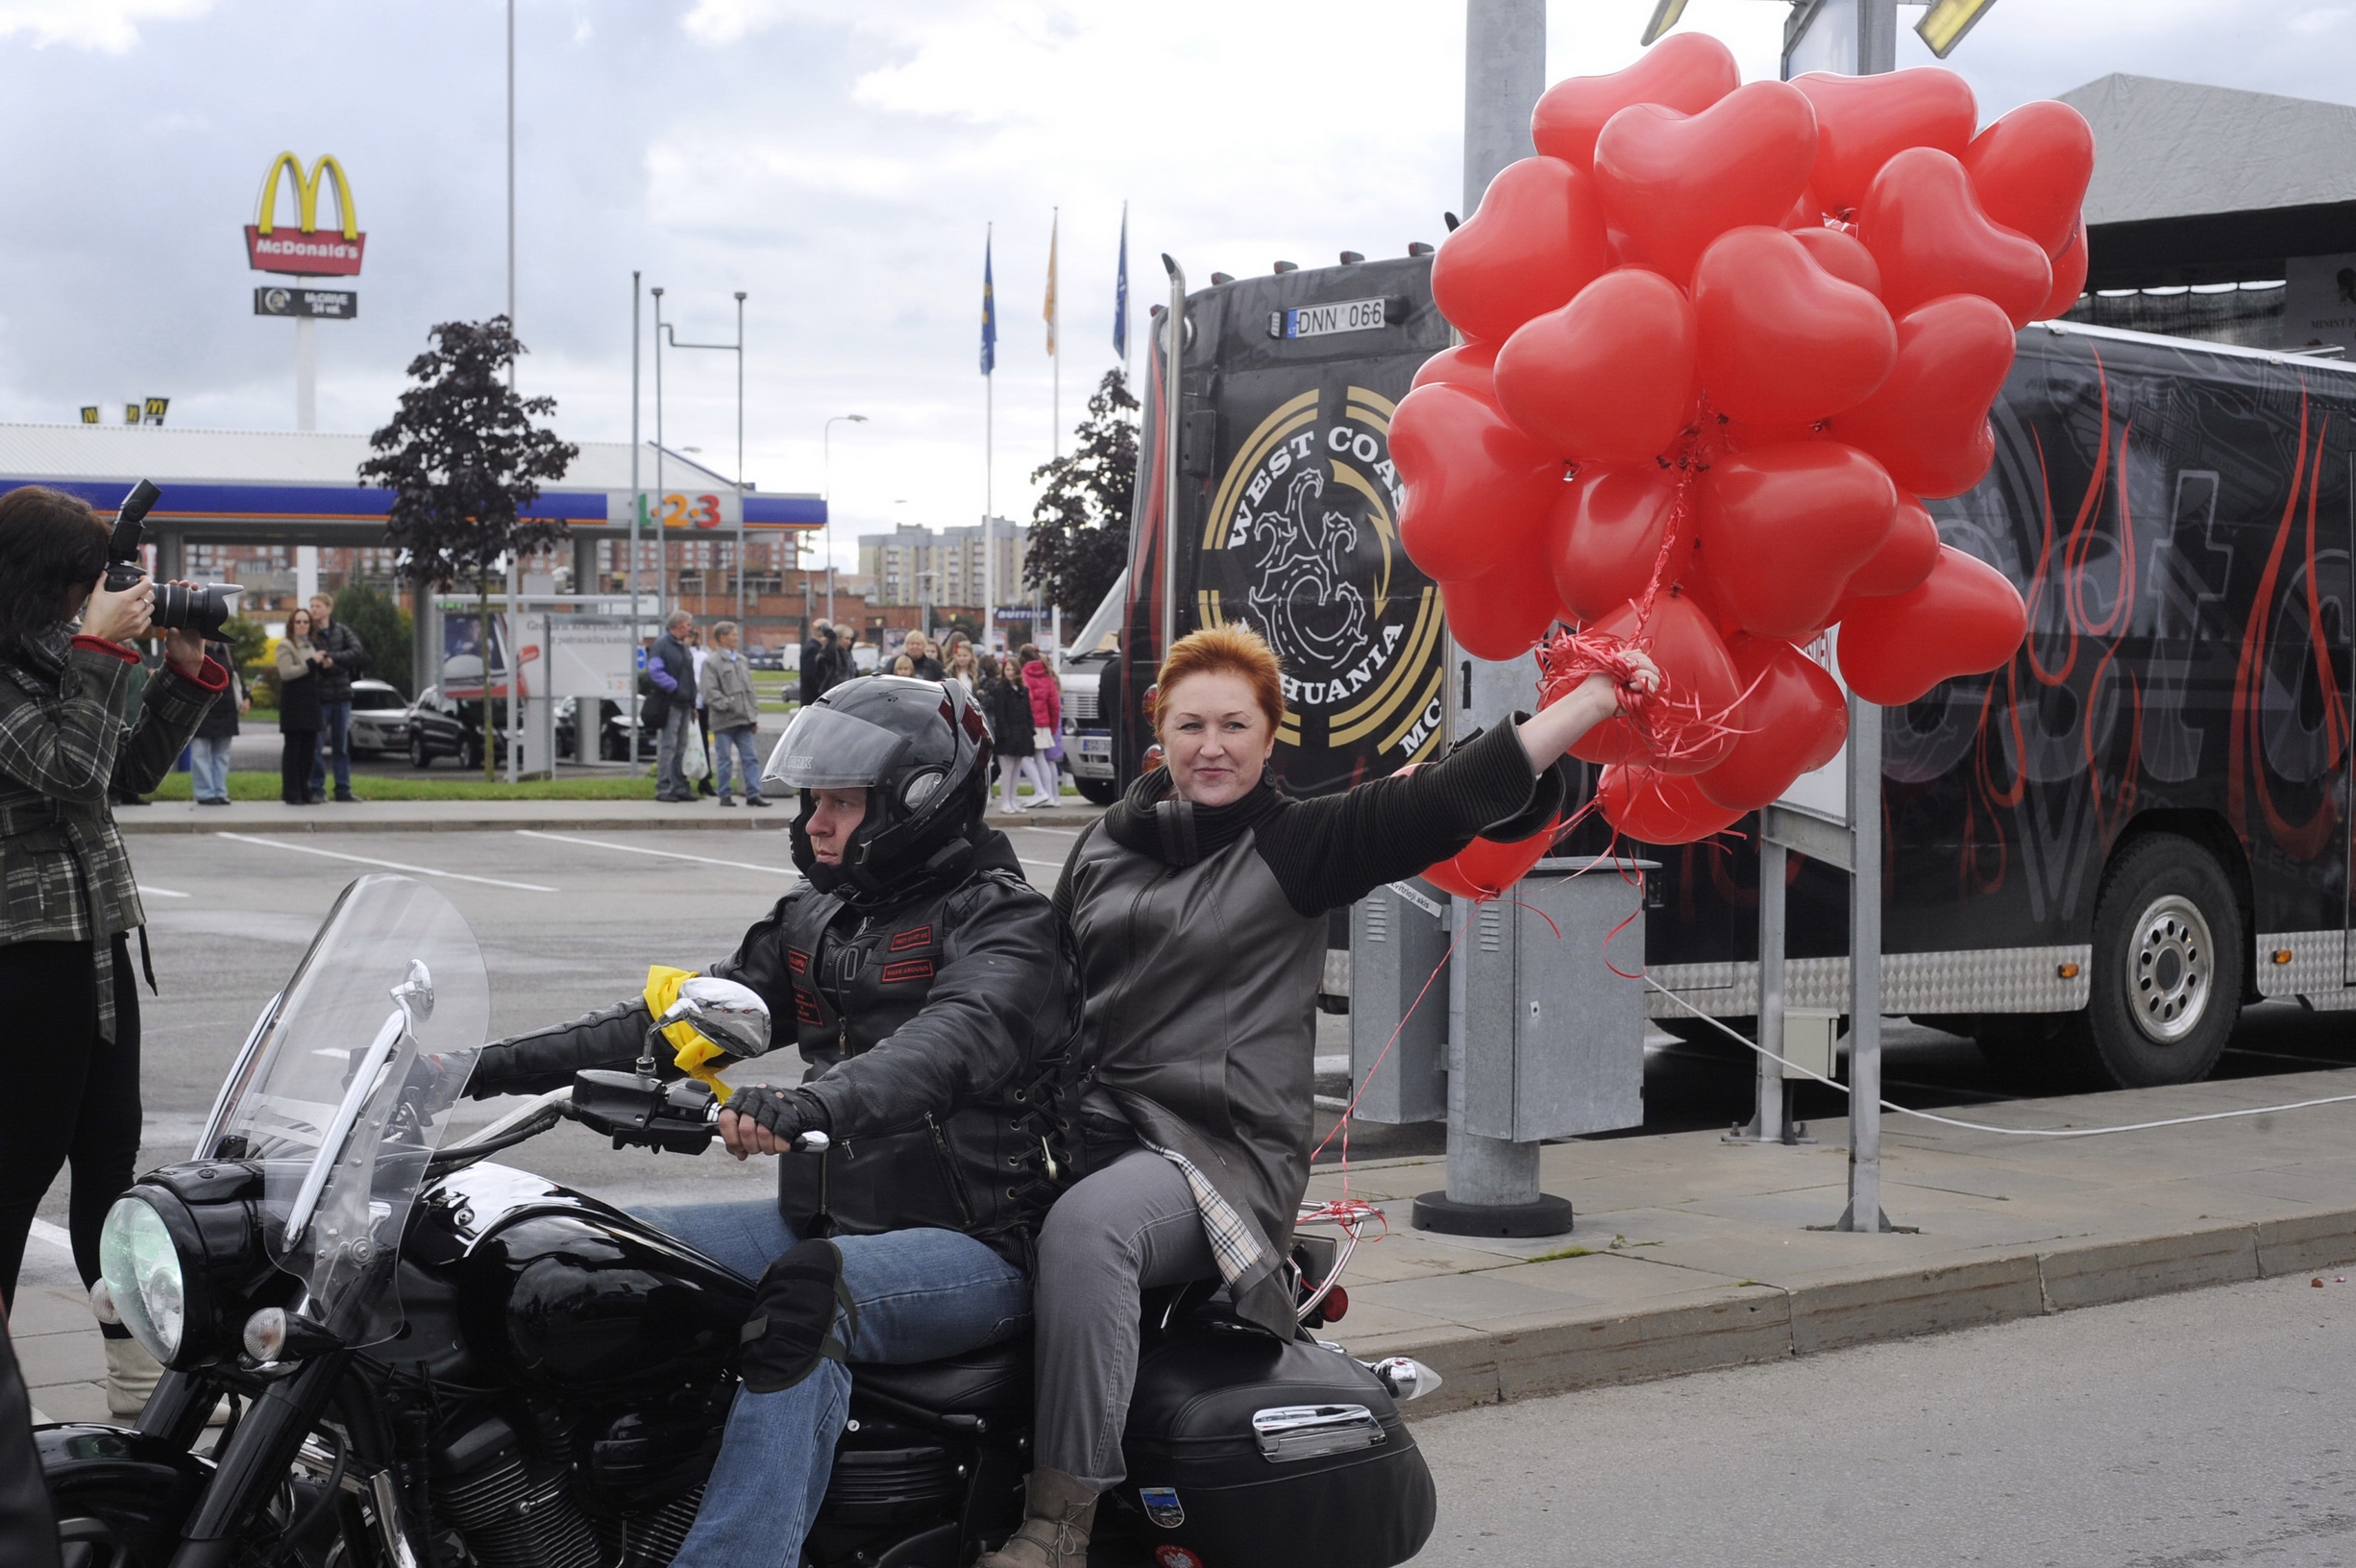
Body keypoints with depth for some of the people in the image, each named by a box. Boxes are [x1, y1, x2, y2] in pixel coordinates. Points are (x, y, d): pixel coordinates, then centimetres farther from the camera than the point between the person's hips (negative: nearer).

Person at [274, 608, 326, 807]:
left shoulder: (313, 646, 19)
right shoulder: (286, 646, -4)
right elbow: (286, 672, -17)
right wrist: (311, 663, -16)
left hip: (310, 703, 7)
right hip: (293, 704, -7)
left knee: (309, 749, 6)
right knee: (292, 748, -5)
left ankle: (304, 791, 12)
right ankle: (291, 793, -4)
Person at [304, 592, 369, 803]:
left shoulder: (343, 632, 8)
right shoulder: (308, 635, -1)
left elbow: (358, 652, -8)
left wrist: (330, 657, -18)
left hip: (341, 695, 3)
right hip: (319, 697, -3)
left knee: (342, 746, 7)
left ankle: (343, 790, 11)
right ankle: (317, 789, 4)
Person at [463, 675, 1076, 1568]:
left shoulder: (1001, 922, -9)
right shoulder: (816, 919, 15)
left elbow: (954, 1041, -29)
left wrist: (813, 1106, -49)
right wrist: (501, 1065, 3)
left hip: (973, 1249, -8)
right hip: (829, 1219, 8)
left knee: (807, 1299, -37)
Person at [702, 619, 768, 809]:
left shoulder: (741, 660, 16)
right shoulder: (711, 662, -5)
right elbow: (710, 692, -11)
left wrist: (754, 715, 15)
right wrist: (728, 705, -18)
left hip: (744, 720, 6)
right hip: (724, 720, -6)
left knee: (750, 757, 2)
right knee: (724, 759, 1)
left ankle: (753, 793, 4)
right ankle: (724, 795, 8)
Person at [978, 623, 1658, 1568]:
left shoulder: (1298, 844, 3)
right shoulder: (1105, 844, 18)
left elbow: (1451, 793, -6)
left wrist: (1600, 693, -11)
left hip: (1229, 1145, -6)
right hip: (1095, 1122, 6)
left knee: (1084, 1226, -34)